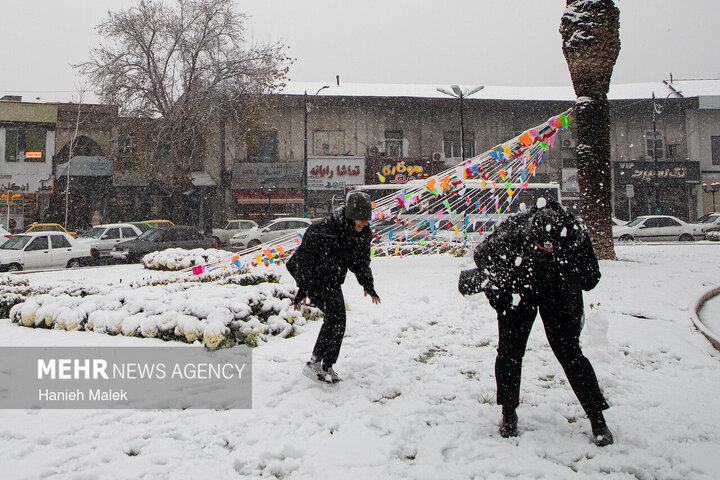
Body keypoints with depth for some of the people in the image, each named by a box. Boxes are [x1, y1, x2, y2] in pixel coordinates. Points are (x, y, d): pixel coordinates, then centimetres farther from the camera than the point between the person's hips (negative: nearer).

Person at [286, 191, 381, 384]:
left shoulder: (363, 234, -4)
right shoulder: (322, 230, -26)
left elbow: (361, 262, 12)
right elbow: (305, 258, -20)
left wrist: (368, 285, 4)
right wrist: (302, 289, -19)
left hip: (333, 281, 8)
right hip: (313, 278, -7)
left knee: (339, 320, 3)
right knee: (334, 315, -20)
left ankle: (327, 366, 17)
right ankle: (313, 364, -14)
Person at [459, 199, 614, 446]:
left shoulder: (576, 236, -29)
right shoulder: (510, 233, -33)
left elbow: (591, 276, -9)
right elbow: (482, 254, -12)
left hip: (557, 293, 0)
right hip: (518, 291, 0)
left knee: (569, 353, -6)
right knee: (509, 352, -2)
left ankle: (597, 418, 9)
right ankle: (509, 413, 19)